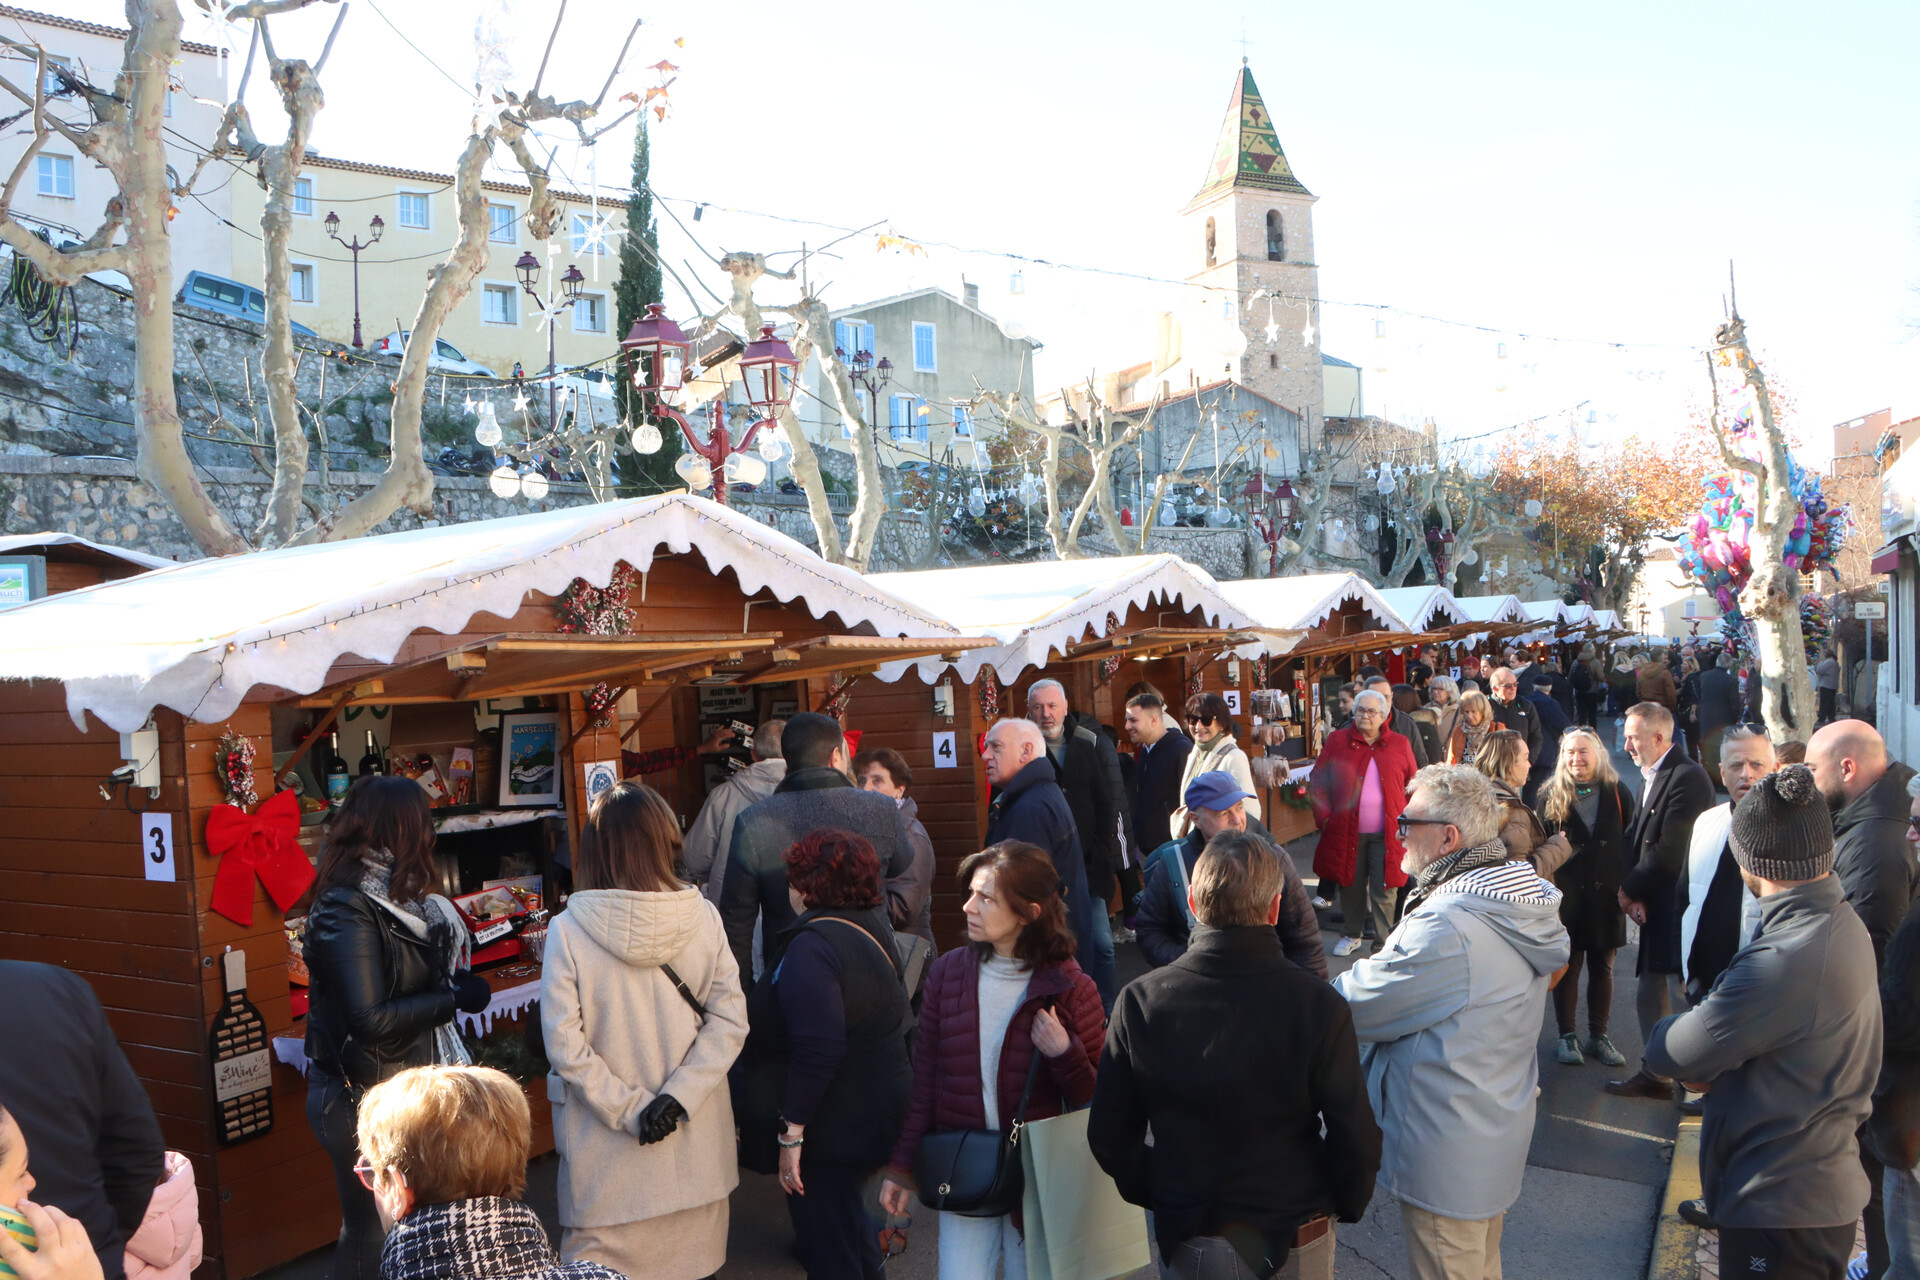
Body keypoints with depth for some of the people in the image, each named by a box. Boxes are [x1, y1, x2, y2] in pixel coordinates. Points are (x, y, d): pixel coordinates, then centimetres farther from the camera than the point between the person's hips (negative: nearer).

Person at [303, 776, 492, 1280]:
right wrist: (454, 998, -16)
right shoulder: (346, 909, -20)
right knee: (372, 1235, 4)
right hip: (363, 1101, -8)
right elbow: (370, 1020, -23)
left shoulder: (386, 898, 7)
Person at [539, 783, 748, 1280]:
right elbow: (729, 1019, -9)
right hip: (696, 1139, 2)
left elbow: (564, 1043, -15)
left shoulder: (568, 929, -14)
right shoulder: (702, 917, -9)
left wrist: (628, 1109, -10)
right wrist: (679, 1097, -11)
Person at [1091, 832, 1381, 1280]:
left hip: (1184, 1242, 1)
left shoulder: (1139, 1002, -15)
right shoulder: (1318, 1007, -21)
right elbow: (1355, 1138, -15)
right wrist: (1347, 1204, 5)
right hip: (1293, 1243, -1)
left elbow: (1109, 1137, -7)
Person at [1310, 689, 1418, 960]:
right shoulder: (1336, 741, 3)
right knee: (1350, 885, 11)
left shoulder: (1399, 745, 5)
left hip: (1386, 833, -1)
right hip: (1347, 832, 1)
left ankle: (1384, 940, 14)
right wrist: (1324, 816, -4)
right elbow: (1318, 780, 5)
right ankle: (1352, 935, 28)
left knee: (1383, 890, 1)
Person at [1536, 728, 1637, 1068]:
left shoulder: (1619, 793, 2)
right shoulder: (1551, 794, 1)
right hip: (1566, 894, -1)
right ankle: (1567, 1036, 16)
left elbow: (1631, 842, 1)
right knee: (1568, 966, 6)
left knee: (1602, 967, 10)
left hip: (1606, 894, 1)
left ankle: (1599, 1036, 22)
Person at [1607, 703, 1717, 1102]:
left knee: (1683, 1000, -7)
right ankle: (1655, 1074, 26)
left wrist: (1630, 890, -8)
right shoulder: (1650, 779, 15)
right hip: (1654, 907, 10)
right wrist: (1633, 895, -2)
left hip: (1678, 905, -10)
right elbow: (1638, 843, 13)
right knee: (1649, 998, 15)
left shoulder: (1687, 778, -16)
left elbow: (1669, 852, -20)